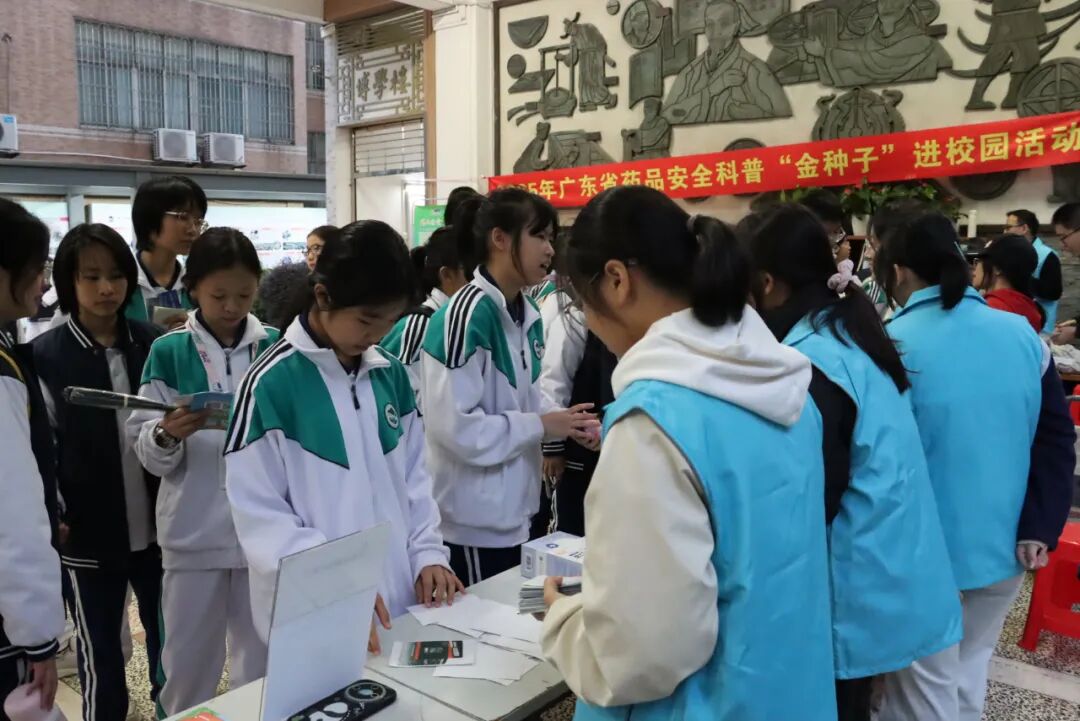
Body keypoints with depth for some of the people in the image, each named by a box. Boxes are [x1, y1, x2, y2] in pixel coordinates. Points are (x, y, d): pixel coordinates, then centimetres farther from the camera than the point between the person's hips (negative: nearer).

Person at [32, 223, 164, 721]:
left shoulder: (153, 344, 1)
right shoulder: (44, 356, -6)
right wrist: (53, 521, -11)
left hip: (156, 525, 3)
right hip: (89, 533, -2)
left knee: (169, 640, 15)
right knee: (100, 653, 12)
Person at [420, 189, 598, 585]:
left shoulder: (528, 315, 6)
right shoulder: (467, 314, -21)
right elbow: (455, 425, -25)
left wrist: (563, 422, -3)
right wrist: (541, 425, -17)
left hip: (514, 509, 9)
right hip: (473, 519, -8)